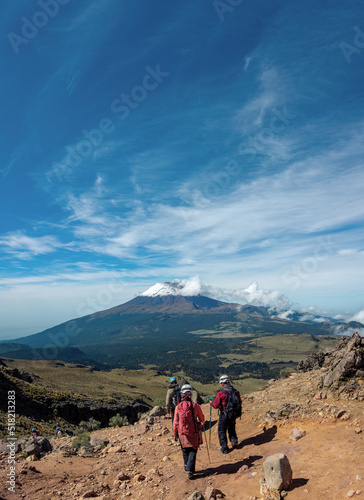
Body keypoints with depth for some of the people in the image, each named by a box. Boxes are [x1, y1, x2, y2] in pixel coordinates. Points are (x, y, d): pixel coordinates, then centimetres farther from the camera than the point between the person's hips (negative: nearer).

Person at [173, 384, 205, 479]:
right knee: (193, 451, 11)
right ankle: (189, 470, 2)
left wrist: (175, 434, 11)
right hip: (194, 433, -2)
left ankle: (188, 469, 31)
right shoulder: (195, 406, -14)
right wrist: (200, 421, 24)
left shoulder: (178, 407, -9)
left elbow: (175, 422, -2)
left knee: (185, 451, 20)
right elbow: (202, 420, -1)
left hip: (182, 434, 2)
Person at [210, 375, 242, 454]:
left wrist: (211, 402, 6)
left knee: (221, 431, 13)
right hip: (234, 414, 5)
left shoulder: (221, 392, -19)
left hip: (225, 414, -5)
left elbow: (216, 406, -14)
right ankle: (234, 439, 16)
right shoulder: (235, 391, -4)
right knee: (231, 427, 31)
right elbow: (239, 402, 7)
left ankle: (224, 448, 16)